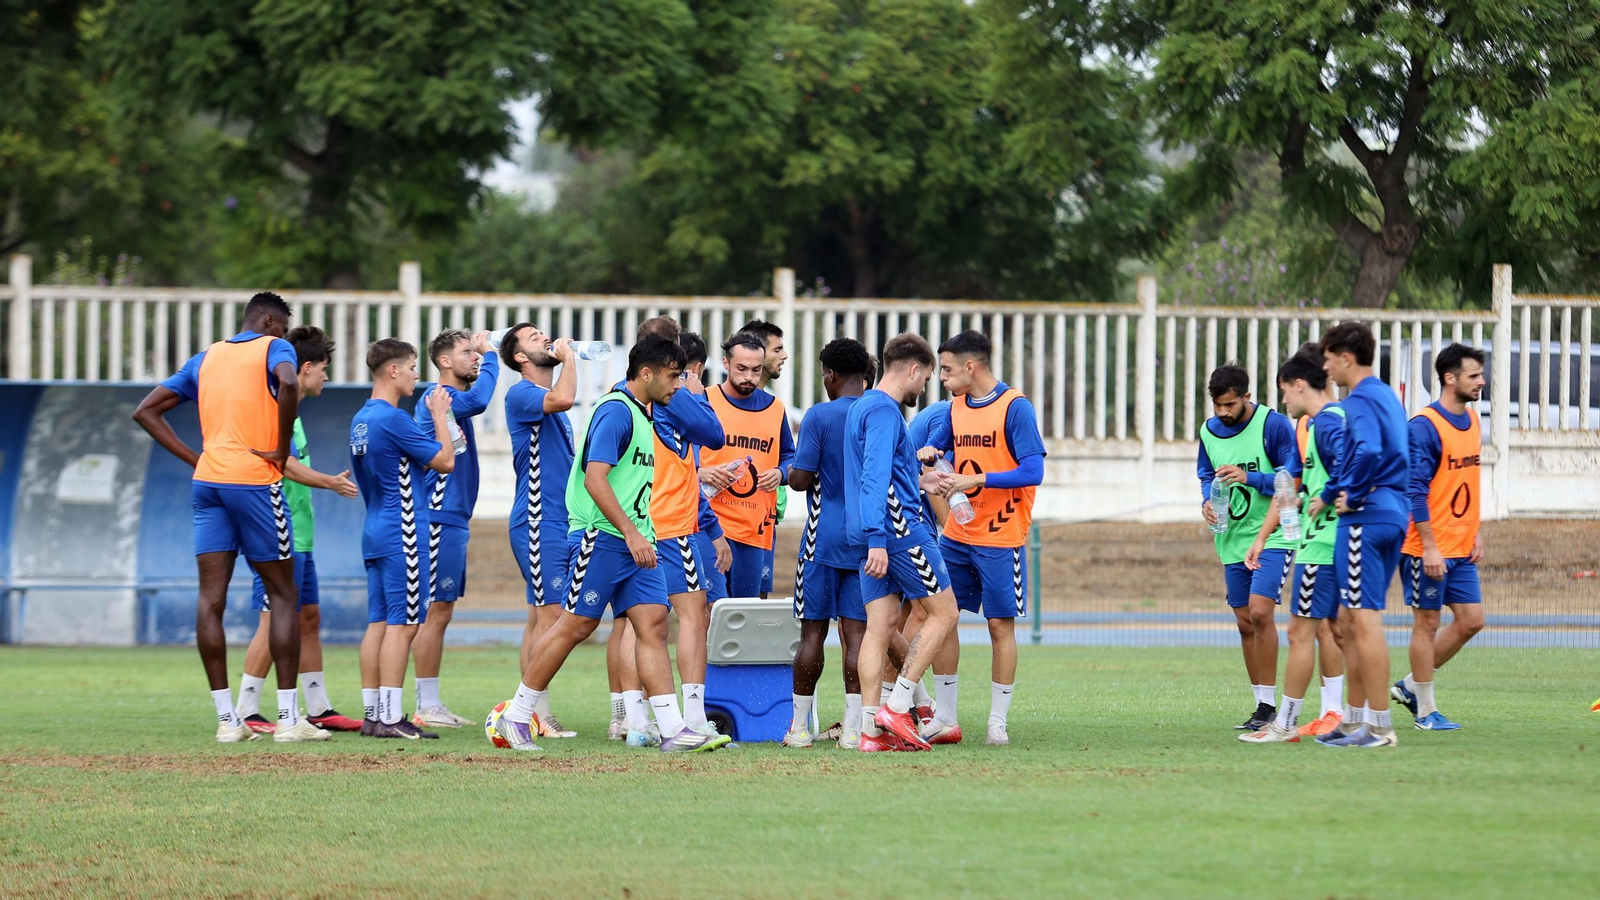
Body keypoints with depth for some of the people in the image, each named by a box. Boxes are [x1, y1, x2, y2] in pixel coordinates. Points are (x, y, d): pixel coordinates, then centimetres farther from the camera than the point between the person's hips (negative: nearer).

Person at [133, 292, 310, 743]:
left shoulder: (204, 359, 18)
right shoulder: (274, 349, 1)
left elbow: (146, 411, 18)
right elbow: (288, 384, -23)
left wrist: (193, 458, 12)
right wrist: (281, 451, -12)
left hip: (208, 482, 5)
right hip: (254, 481, -5)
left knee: (211, 599, 1)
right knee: (284, 595, 3)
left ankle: (227, 720, -1)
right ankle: (289, 719, -2)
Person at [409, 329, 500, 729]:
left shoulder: (453, 398, 17)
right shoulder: (437, 396, -14)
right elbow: (478, 400, -28)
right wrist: (489, 355, -18)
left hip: (453, 519, 10)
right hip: (440, 520, -10)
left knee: (440, 611, 11)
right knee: (436, 611, -8)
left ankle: (432, 705, 15)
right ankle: (427, 707, -6)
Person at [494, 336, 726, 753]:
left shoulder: (642, 414, 17)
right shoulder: (616, 410, -13)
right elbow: (594, 477, -22)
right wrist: (631, 532, -25)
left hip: (634, 542, 9)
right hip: (601, 538, -9)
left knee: (653, 624, -1)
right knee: (576, 625, -4)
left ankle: (672, 729, -6)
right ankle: (516, 717, 6)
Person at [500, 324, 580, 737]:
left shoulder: (549, 401, 19)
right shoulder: (521, 394, -9)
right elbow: (562, 399, -30)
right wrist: (568, 357, -15)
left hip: (558, 522, 9)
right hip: (538, 524, -9)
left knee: (540, 616, 8)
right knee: (550, 613, -13)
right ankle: (539, 714, -13)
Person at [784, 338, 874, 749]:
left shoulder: (819, 416, -9)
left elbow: (801, 479, -12)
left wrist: (787, 472, 10)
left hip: (824, 538, -3)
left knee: (813, 631, 2)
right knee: (857, 631, 1)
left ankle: (799, 726, 7)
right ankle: (852, 727, -4)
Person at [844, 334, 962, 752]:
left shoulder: (862, 407, 18)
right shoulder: (885, 411, -12)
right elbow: (875, 478, -22)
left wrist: (918, 482, 36)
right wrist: (877, 540, -27)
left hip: (874, 539, 9)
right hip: (898, 529, -9)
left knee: (881, 624, 5)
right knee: (943, 612, 0)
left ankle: (871, 729, 0)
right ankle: (897, 707, -6)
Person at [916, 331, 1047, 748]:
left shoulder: (1015, 407, -11)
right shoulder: (956, 407, 10)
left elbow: (1032, 471, -16)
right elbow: (934, 445, 18)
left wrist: (978, 480, -22)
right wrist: (927, 454, -6)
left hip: (1001, 539, -7)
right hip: (957, 536, 7)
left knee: (1001, 626, -1)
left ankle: (998, 723, 5)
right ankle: (944, 719, 11)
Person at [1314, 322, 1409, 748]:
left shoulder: (1360, 400, -12)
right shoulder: (1388, 397, 18)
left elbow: (1368, 451, -28)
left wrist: (1352, 496, -16)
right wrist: (1331, 494, 21)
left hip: (1365, 518, -10)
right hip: (1394, 517, 10)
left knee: (1364, 618, -8)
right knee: (1349, 618, 16)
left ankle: (1379, 725, -9)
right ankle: (1356, 719, 20)